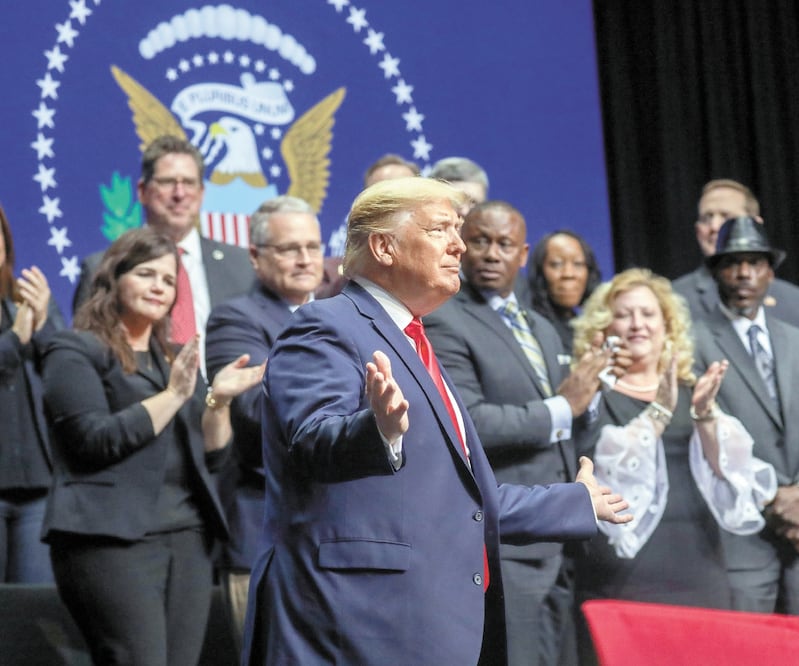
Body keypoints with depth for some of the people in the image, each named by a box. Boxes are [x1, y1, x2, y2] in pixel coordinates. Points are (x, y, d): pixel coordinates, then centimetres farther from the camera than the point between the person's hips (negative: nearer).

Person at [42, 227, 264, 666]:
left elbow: (212, 455, 17)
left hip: (188, 539, 7)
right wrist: (173, 395, -12)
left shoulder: (174, 360, 21)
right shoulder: (76, 352, 2)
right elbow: (97, 439, -11)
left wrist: (218, 399, 0)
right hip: (113, 537, -6)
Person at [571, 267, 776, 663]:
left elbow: (728, 472, 3)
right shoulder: (596, 396, 3)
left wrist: (705, 414, -12)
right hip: (625, 577, -4)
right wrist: (658, 411, -18)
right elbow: (602, 471, -13)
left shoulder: (691, 392, 14)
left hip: (698, 574, 4)